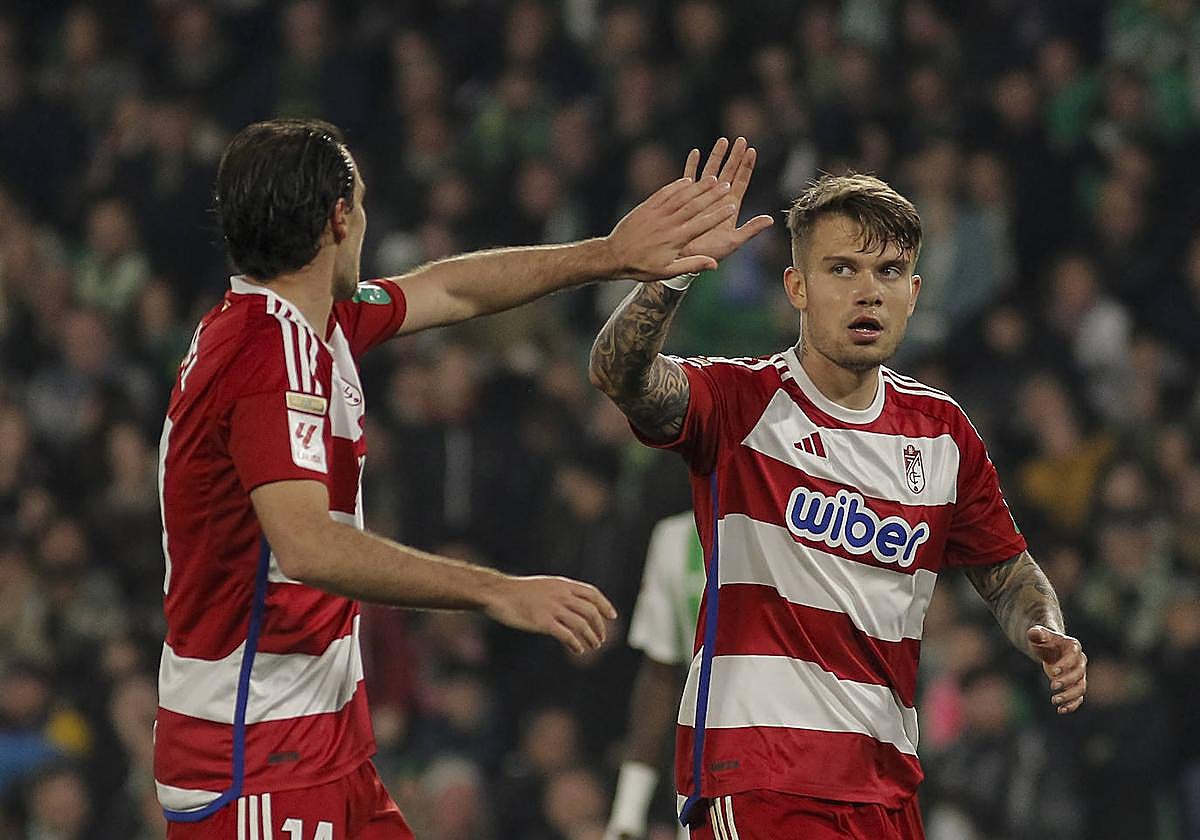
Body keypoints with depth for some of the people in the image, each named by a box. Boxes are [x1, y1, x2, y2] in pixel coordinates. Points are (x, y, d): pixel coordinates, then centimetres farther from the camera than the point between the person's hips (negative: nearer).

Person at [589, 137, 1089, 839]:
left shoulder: (943, 430, 11)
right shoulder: (741, 401, -3)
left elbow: (1007, 569, 22)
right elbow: (620, 375, -22)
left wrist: (1048, 637, 1)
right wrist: (678, 265, -36)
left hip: (888, 777, 5)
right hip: (756, 771, -5)